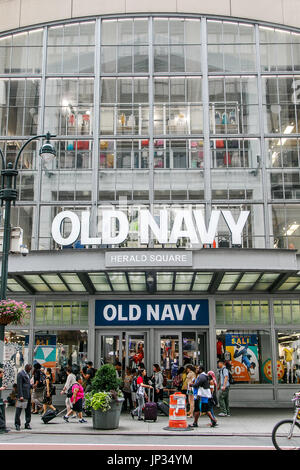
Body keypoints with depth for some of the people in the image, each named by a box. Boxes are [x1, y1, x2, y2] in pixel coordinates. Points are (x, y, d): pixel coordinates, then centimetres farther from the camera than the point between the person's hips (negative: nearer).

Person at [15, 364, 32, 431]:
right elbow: (19, 385, -14)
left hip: (28, 395, 9)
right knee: (19, 410, -3)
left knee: (28, 410, 9)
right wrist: (20, 396, -20)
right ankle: (17, 424, 3)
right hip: (23, 395, -9)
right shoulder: (20, 374, -9)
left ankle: (27, 424, 15)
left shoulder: (27, 374, 18)